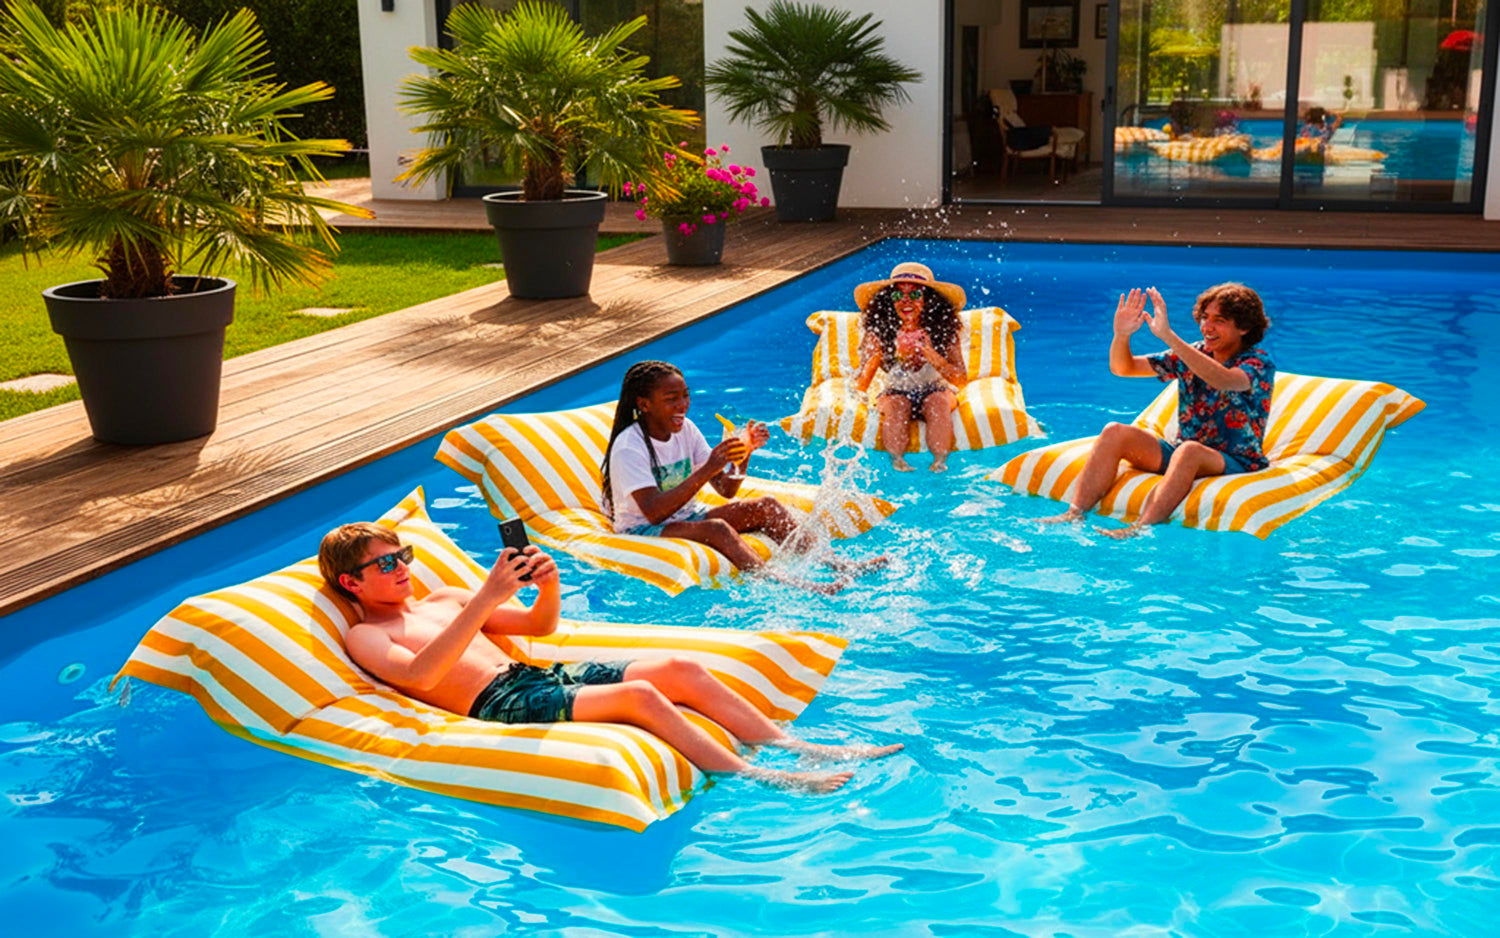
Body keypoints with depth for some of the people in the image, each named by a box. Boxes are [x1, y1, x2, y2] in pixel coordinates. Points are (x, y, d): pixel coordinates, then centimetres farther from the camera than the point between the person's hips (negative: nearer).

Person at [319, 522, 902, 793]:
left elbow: (539, 626, 23)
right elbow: (419, 675, -20)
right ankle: (758, 779, -26)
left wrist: (549, 586, -2)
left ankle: (798, 748, -7)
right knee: (640, 695, -29)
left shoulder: (445, 599, 25)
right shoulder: (365, 637, 3)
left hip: (537, 675, 8)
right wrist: (486, 600, -27)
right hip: (500, 705, -8)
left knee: (683, 670, -8)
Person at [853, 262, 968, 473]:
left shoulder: (943, 330, -13)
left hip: (935, 390, 0)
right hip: (896, 392, 0)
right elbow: (860, 386, -14)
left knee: (939, 403, -32)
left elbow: (960, 379, -17)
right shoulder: (879, 333, -14)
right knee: (896, 406, -33)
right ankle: (897, 460, -29)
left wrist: (931, 355, -31)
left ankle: (940, 462, -31)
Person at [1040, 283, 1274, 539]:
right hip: (1183, 456, 6)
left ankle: (1140, 529, -51)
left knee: (1189, 450, -38)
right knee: (1115, 433, -14)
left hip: (1236, 464, -6)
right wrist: (1121, 335, -18)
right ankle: (1075, 514, -25)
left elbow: (1223, 381, -33)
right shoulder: (1192, 354, 9)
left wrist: (1168, 336, -40)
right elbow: (1123, 368, 5)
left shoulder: (1259, 362, -8)